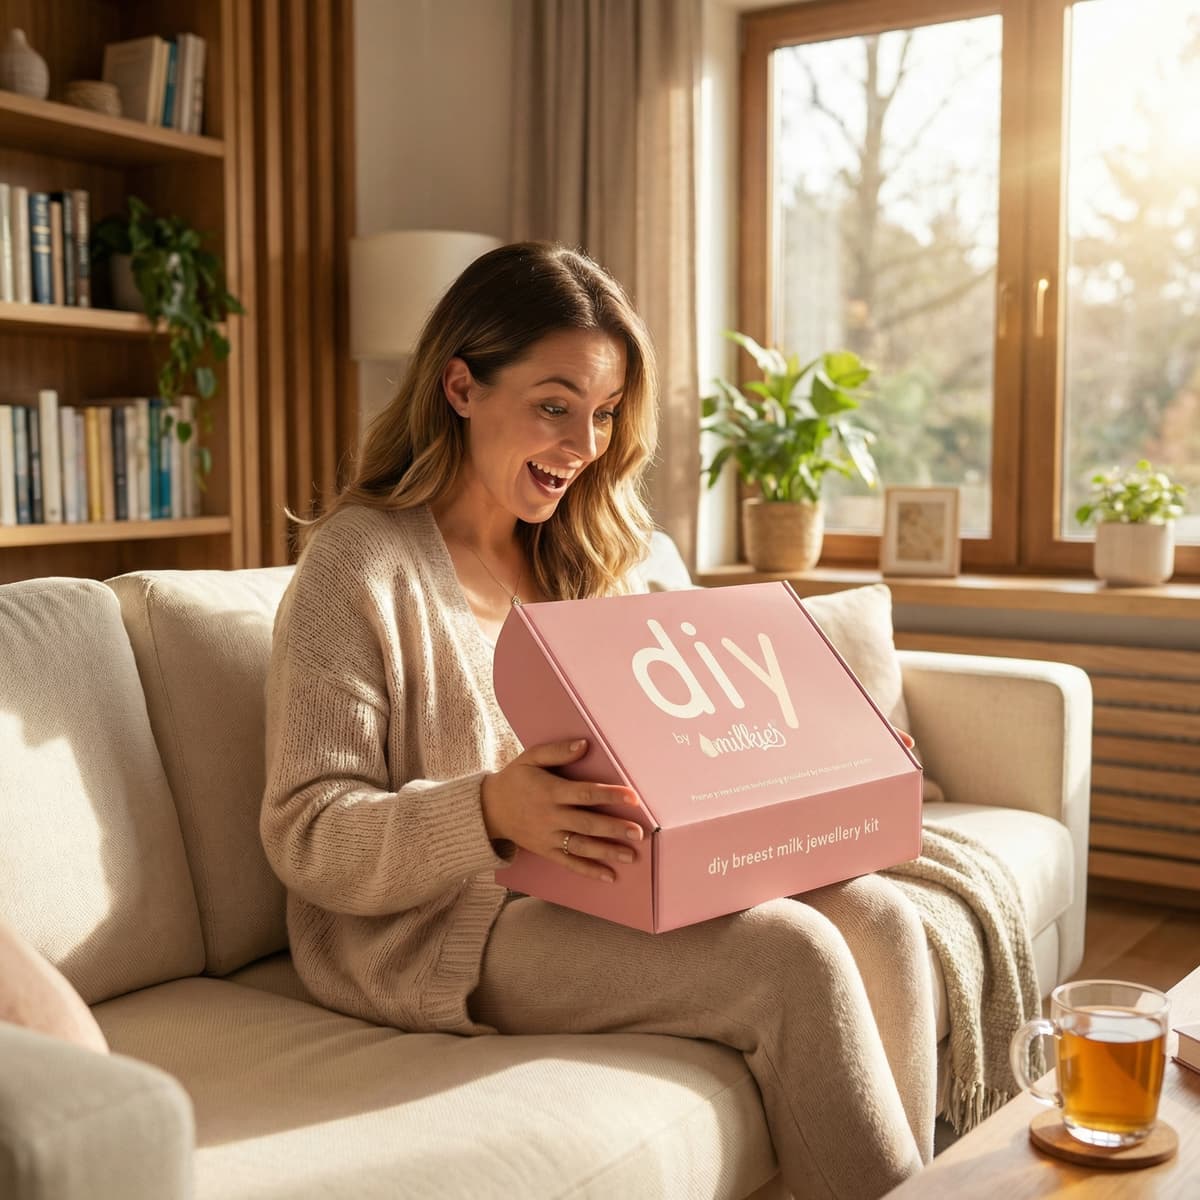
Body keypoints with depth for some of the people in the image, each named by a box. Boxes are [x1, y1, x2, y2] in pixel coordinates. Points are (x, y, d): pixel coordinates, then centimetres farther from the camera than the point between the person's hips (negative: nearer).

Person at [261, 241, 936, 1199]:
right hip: (439, 928, -7)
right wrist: (490, 812, -32)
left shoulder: (589, 556, 13)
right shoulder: (361, 563, -10)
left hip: (616, 885, 7)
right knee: (793, 959, -23)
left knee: (876, 915, -15)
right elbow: (308, 839, -15)